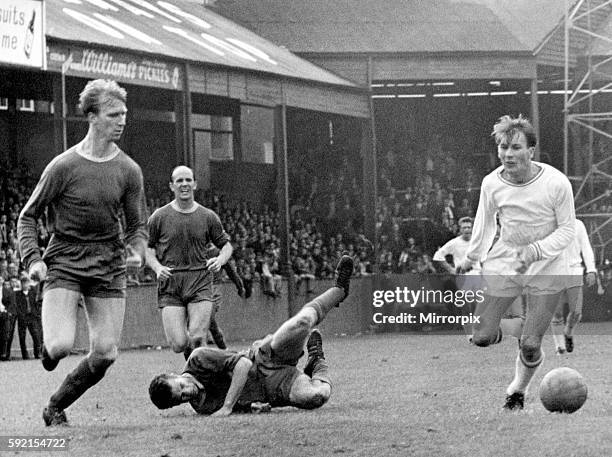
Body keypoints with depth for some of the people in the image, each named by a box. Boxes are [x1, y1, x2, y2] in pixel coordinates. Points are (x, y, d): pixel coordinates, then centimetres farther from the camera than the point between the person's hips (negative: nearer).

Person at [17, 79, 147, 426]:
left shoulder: (129, 170, 3)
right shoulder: (63, 166, -7)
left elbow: (137, 225, 11)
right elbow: (28, 216, 3)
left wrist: (136, 252, -10)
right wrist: (33, 259, -11)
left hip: (109, 268, 3)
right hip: (64, 264, -3)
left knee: (106, 354, -3)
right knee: (61, 346, -19)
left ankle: (57, 407, 18)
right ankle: (49, 348, 20)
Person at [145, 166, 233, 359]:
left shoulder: (208, 217, 9)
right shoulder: (159, 217, 5)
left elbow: (226, 244, 18)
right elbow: (148, 248, 11)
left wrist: (220, 260, -4)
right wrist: (157, 267, -9)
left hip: (200, 285, 1)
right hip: (170, 287, -1)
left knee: (197, 340, -16)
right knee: (178, 345, -10)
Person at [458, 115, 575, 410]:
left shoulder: (557, 183, -18)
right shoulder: (491, 184, -9)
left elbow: (567, 230, -9)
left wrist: (535, 250, -24)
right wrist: (472, 257, 20)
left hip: (546, 268, -2)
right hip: (503, 263, 2)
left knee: (530, 346, -9)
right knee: (481, 339, -6)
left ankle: (519, 389, 24)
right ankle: (498, 331, 33)